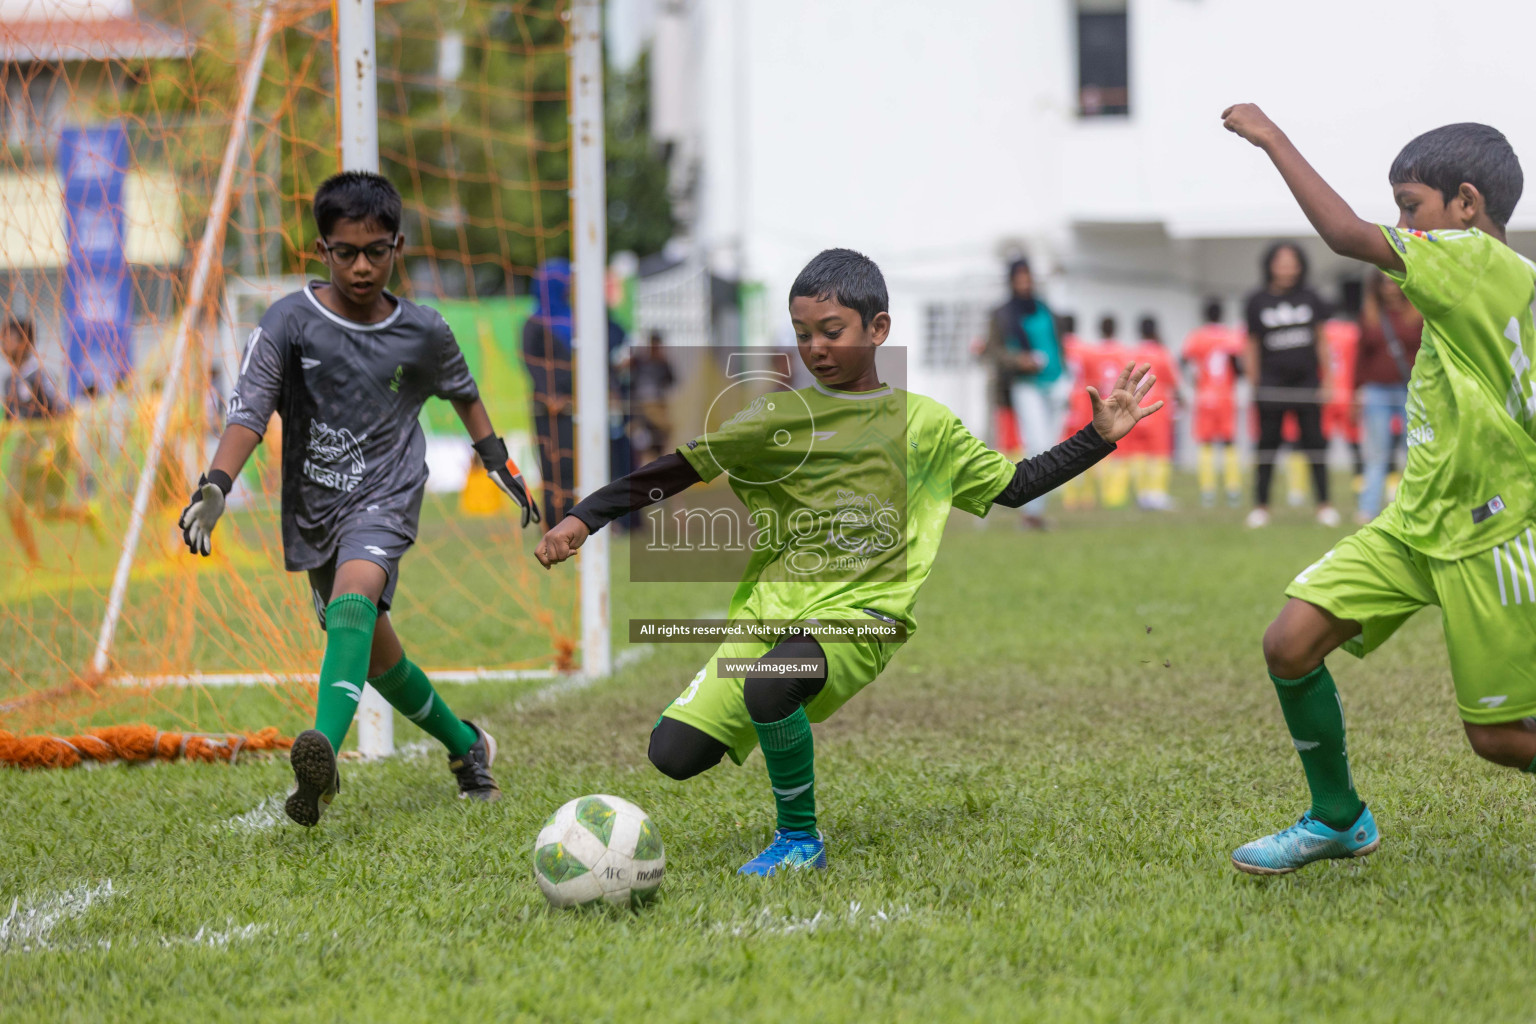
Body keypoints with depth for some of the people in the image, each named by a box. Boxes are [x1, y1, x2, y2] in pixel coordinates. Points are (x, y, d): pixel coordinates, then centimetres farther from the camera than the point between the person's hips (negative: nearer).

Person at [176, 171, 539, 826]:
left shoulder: (423, 333, -3)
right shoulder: (290, 322, -9)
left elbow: (462, 392, 19)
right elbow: (249, 411, -17)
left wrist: (499, 461, 24)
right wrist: (215, 487, -31)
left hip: (385, 496, -3)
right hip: (315, 506, 3)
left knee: (353, 600, -32)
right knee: (374, 654, 13)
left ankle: (324, 753, -51)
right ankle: (465, 745, 38)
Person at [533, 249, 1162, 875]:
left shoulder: (923, 424, 11)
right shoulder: (780, 419, 9)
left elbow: (1012, 486, 21)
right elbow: (680, 469, 8)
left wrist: (1100, 438, 14)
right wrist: (584, 518, -1)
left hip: (860, 614, -2)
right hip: (772, 606, 3)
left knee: (771, 683, -36)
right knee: (674, 753, -13)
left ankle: (800, 841, -11)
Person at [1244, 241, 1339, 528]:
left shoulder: (1312, 300, 5)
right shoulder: (1258, 302, 4)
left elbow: (1321, 342, 9)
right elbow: (1252, 345, 8)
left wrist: (1325, 380, 6)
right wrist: (1254, 382, 5)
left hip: (1306, 379, 1)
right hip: (1272, 381, -1)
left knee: (1314, 440, 2)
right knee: (1268, 442, 1)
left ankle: (1324, 504, 8)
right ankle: (1261, 505, 7)